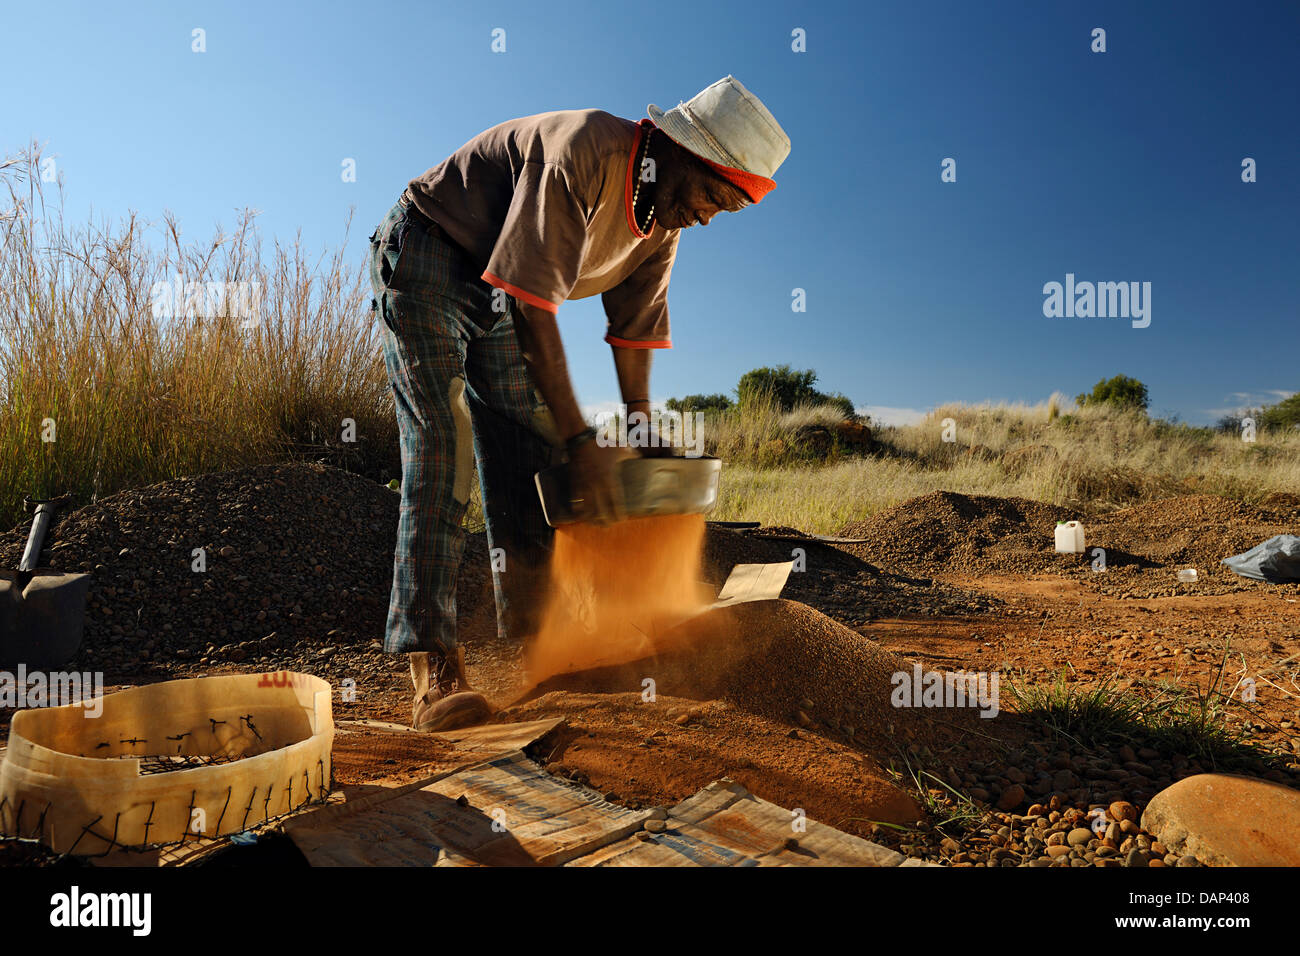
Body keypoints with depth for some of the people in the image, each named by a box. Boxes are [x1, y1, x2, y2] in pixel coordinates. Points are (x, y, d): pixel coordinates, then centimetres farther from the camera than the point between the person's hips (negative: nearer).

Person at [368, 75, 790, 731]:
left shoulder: (663, 222, -4)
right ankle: (433, 667, -20)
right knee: (443, 451, -19)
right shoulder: (583, 152, -30)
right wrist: (580, 441, -34)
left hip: (494, 297, 8)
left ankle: (532, 629, 10)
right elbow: (533, 304, -34)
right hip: (424, 262, -8)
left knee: (527, 456, 1)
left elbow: (635, 330, 4)